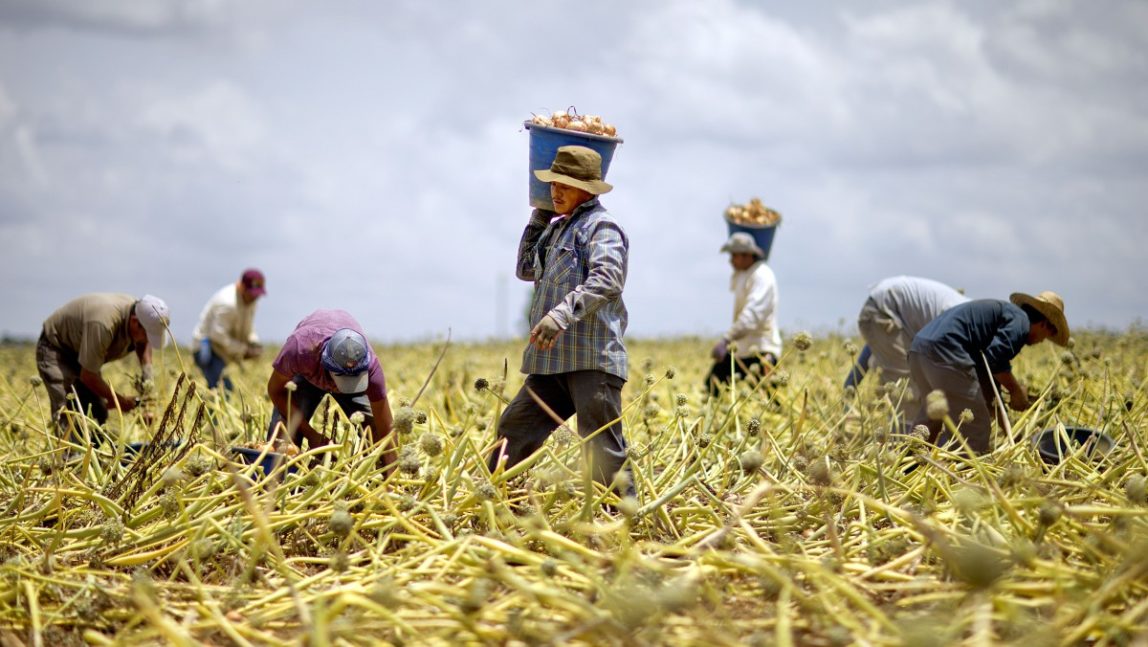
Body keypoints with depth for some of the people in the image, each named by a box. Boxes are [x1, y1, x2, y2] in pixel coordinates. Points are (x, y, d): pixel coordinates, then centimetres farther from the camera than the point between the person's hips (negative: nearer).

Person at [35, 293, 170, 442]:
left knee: (98, 415, 1)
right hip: (55, 350, -8)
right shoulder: (103, 324, -40)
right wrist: (119, 400, -19)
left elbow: (144, 343, 12)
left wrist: (147, 379, -4)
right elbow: (88, 376, -31)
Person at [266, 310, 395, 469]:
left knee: (374, 428, -19)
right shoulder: (300, 347, -45)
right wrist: (311, 434, -29)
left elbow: (386, 431, -37)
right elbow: (275, 390, -25)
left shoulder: (370, 366, -43)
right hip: (305, 374, 0)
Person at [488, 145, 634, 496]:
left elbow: (607, 279, -22)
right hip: (554, 361, 9)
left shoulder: (601, 226, -6)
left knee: (604, 450, -10)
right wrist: (539, 217, 22)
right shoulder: (557, 227, 22)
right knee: (514, 430, 11)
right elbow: (526, 269, 30)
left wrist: (563, 313, -35)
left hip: (592, 360, -9)